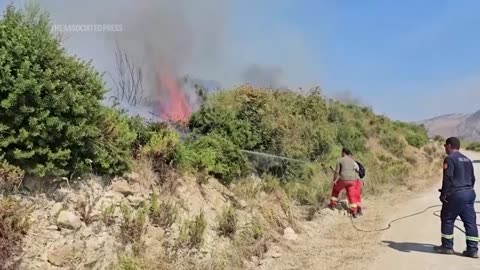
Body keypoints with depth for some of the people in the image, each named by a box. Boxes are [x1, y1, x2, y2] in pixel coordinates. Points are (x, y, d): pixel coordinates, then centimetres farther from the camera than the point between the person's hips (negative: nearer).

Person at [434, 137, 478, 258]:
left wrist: (443, 194, -13)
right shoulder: (467, 159, 17)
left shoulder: (450, 158, -9)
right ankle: (473, 249, 8)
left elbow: (448, 178, -17)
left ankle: (447, 246, 11)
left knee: (447, 220, 5)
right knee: (470, 222, 7)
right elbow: (472, 178, 20)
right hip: (469, 193, 8)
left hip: (456, 194, -8)